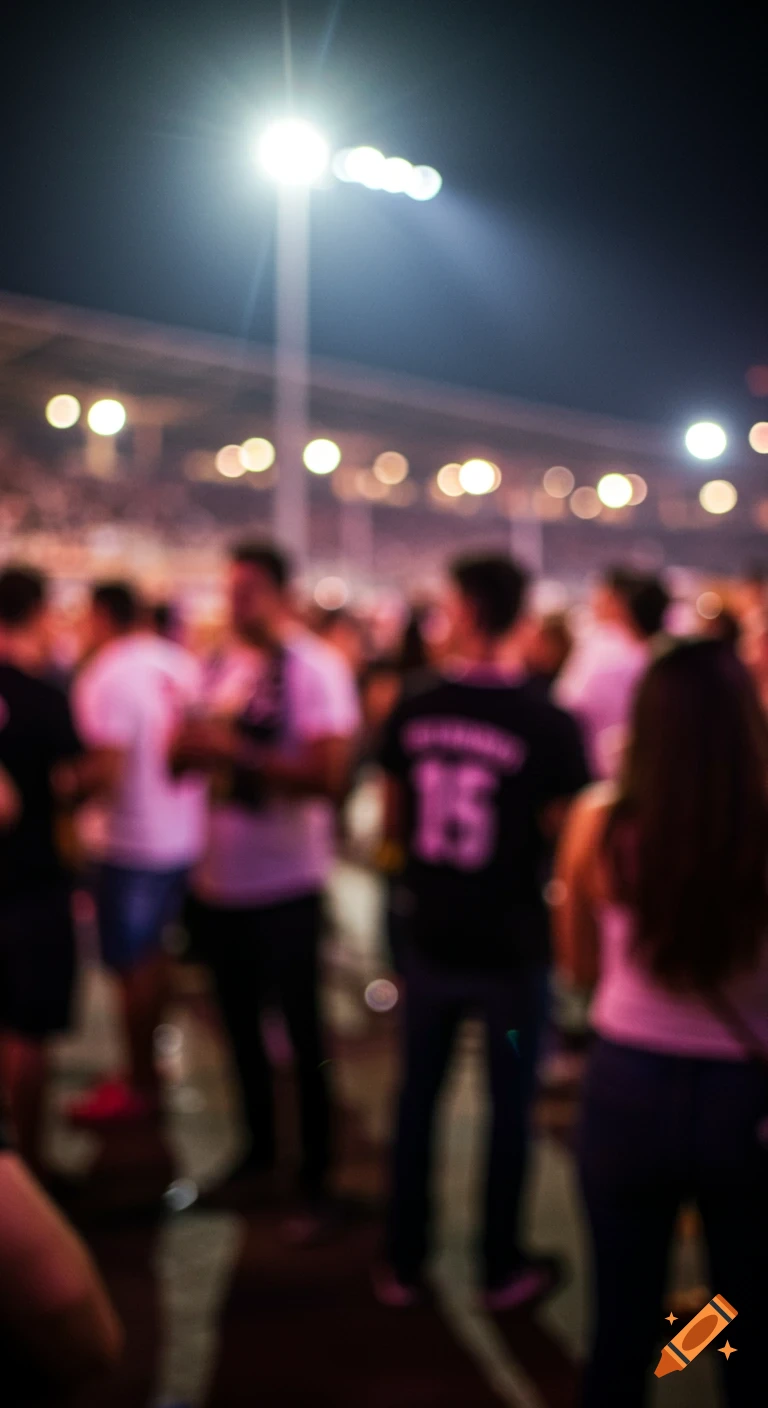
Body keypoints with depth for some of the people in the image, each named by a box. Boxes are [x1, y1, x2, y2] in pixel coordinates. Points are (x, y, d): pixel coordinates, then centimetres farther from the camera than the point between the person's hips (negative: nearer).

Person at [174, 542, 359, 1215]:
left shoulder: (318, 668, -12)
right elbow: (204, 754, 14)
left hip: (285, 885, -6)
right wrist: (189, 746, -9)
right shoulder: (224, 666, 6)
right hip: (221, 877, 6)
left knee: (304, 1032, 7)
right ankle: (259, 1146, 37)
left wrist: (237, 752, -25)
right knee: (240, 1022, 18)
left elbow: (328, 777, -21)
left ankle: (316, 1166, 23)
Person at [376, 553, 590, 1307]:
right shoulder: (550, 725, -17)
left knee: (418, 1099, 17)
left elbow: (394, 825, 3)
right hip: (511, 948, -3)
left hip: (432, 939, 3)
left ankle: (402, 1265, 30)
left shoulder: (413, 712, -7)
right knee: (509, 1108, 15)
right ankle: (503, 1269, 29)